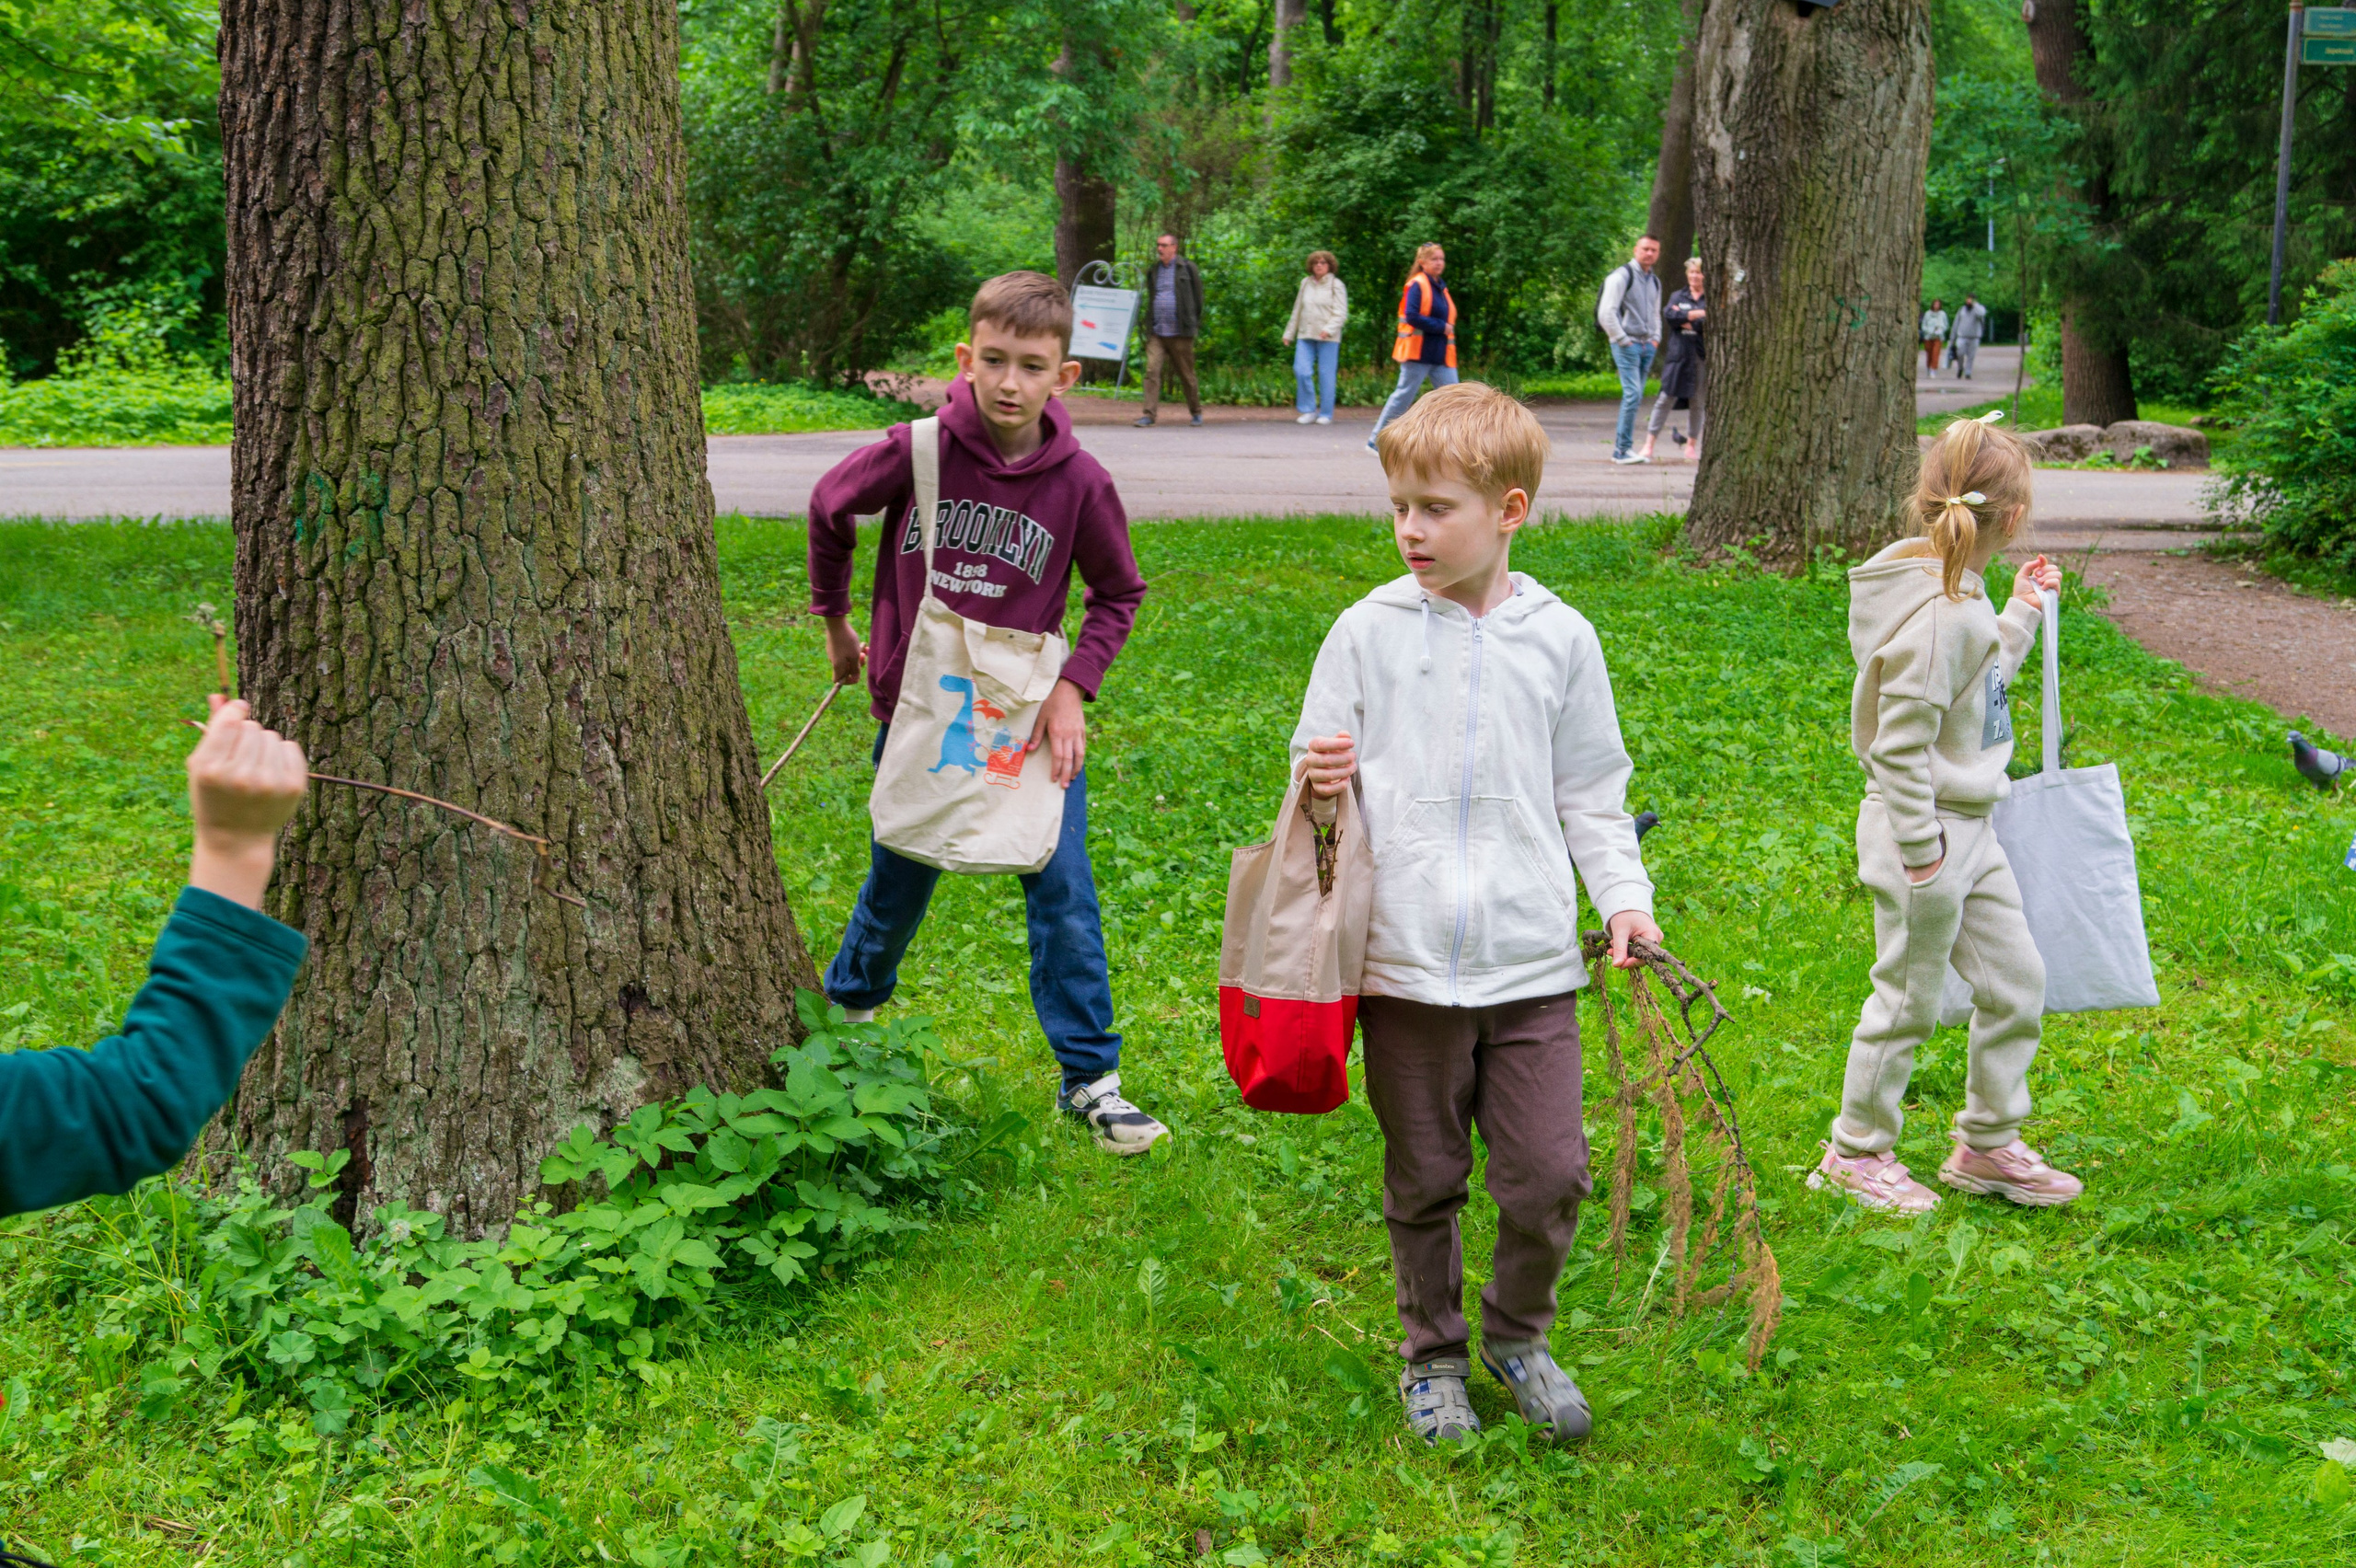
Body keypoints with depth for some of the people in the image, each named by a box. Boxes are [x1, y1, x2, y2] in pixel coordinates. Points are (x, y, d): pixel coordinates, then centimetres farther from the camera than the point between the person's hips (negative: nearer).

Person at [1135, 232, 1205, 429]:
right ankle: (1149, 414, -11)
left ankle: (1196, 412, 22)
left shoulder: (1187, 268, 1)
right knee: (1152, 370, -10)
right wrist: (1149, 326, 12)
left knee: (1187, 375, 6)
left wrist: (1193, 325, 0)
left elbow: (1198, 298, 3)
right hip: (1156, 333, 3)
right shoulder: (1153, 271, 14)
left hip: (1179, 333, -3)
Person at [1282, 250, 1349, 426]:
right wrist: (1289, 333, 20)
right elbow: (1297, 311, 21)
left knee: (1326, 375, -1)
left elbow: (1341, 313, -6)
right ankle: (1309, 410, 3)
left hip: (1328, 338, -4)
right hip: (1305, 335, 4)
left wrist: (1329, 329, -21)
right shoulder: (1305, 284, 14)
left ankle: (1326, 414, 8)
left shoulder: (1336, 285, 0)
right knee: (1301, 371, -9)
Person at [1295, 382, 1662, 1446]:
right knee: (1423, 1181, 10)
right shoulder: (1367, 632, -1)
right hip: (1406, 960, 0)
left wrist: (1624, 895, -1)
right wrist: (1320, 788, -17)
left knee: (1550, 1175, 1)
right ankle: (1432, 1356, 32)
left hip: (1532, 960, 1)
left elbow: (1592, 792, 10)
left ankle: (1516, 1335, 28)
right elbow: (1317, 770, 6)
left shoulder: (1561, 639, 3)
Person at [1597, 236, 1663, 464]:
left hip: (1647, 345, 8)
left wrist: (1655, 338, 14)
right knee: (1632, 395, -15)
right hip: (1627, 344, -8)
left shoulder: (1655, 282, 18)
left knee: (1636, 397, 7)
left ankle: (1623, 448, 12)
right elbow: (1606, 312, -14)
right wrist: (1623, 340, -14)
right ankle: (1621, 450, -11)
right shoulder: (1622, 276, -8)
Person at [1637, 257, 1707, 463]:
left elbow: (1713, 322, -10)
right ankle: (1649, 445, -4)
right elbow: (1669, 314, -8)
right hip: (1679, 355, 0)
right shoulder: (1678, 296, 11)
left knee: (1697, 402, 6)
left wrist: (1684, 320, -9)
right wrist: (1697, 314, -12)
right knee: (1666, 399, -4)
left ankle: (1692, 446, 15)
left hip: (1702, 357, 0)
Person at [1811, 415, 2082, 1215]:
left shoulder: (1958, 595, 5)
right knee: (1910, 999, 5)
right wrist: (1920, 850, -20)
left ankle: (1988, 1145, 30)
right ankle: (1856, 1152, 23)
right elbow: (1900, 745, -24)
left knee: (2017, 981, 16)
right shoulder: (1935, 614, -25)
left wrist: (2021, 615, 21)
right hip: (1925, 830, -10)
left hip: (1970, 830, 10)